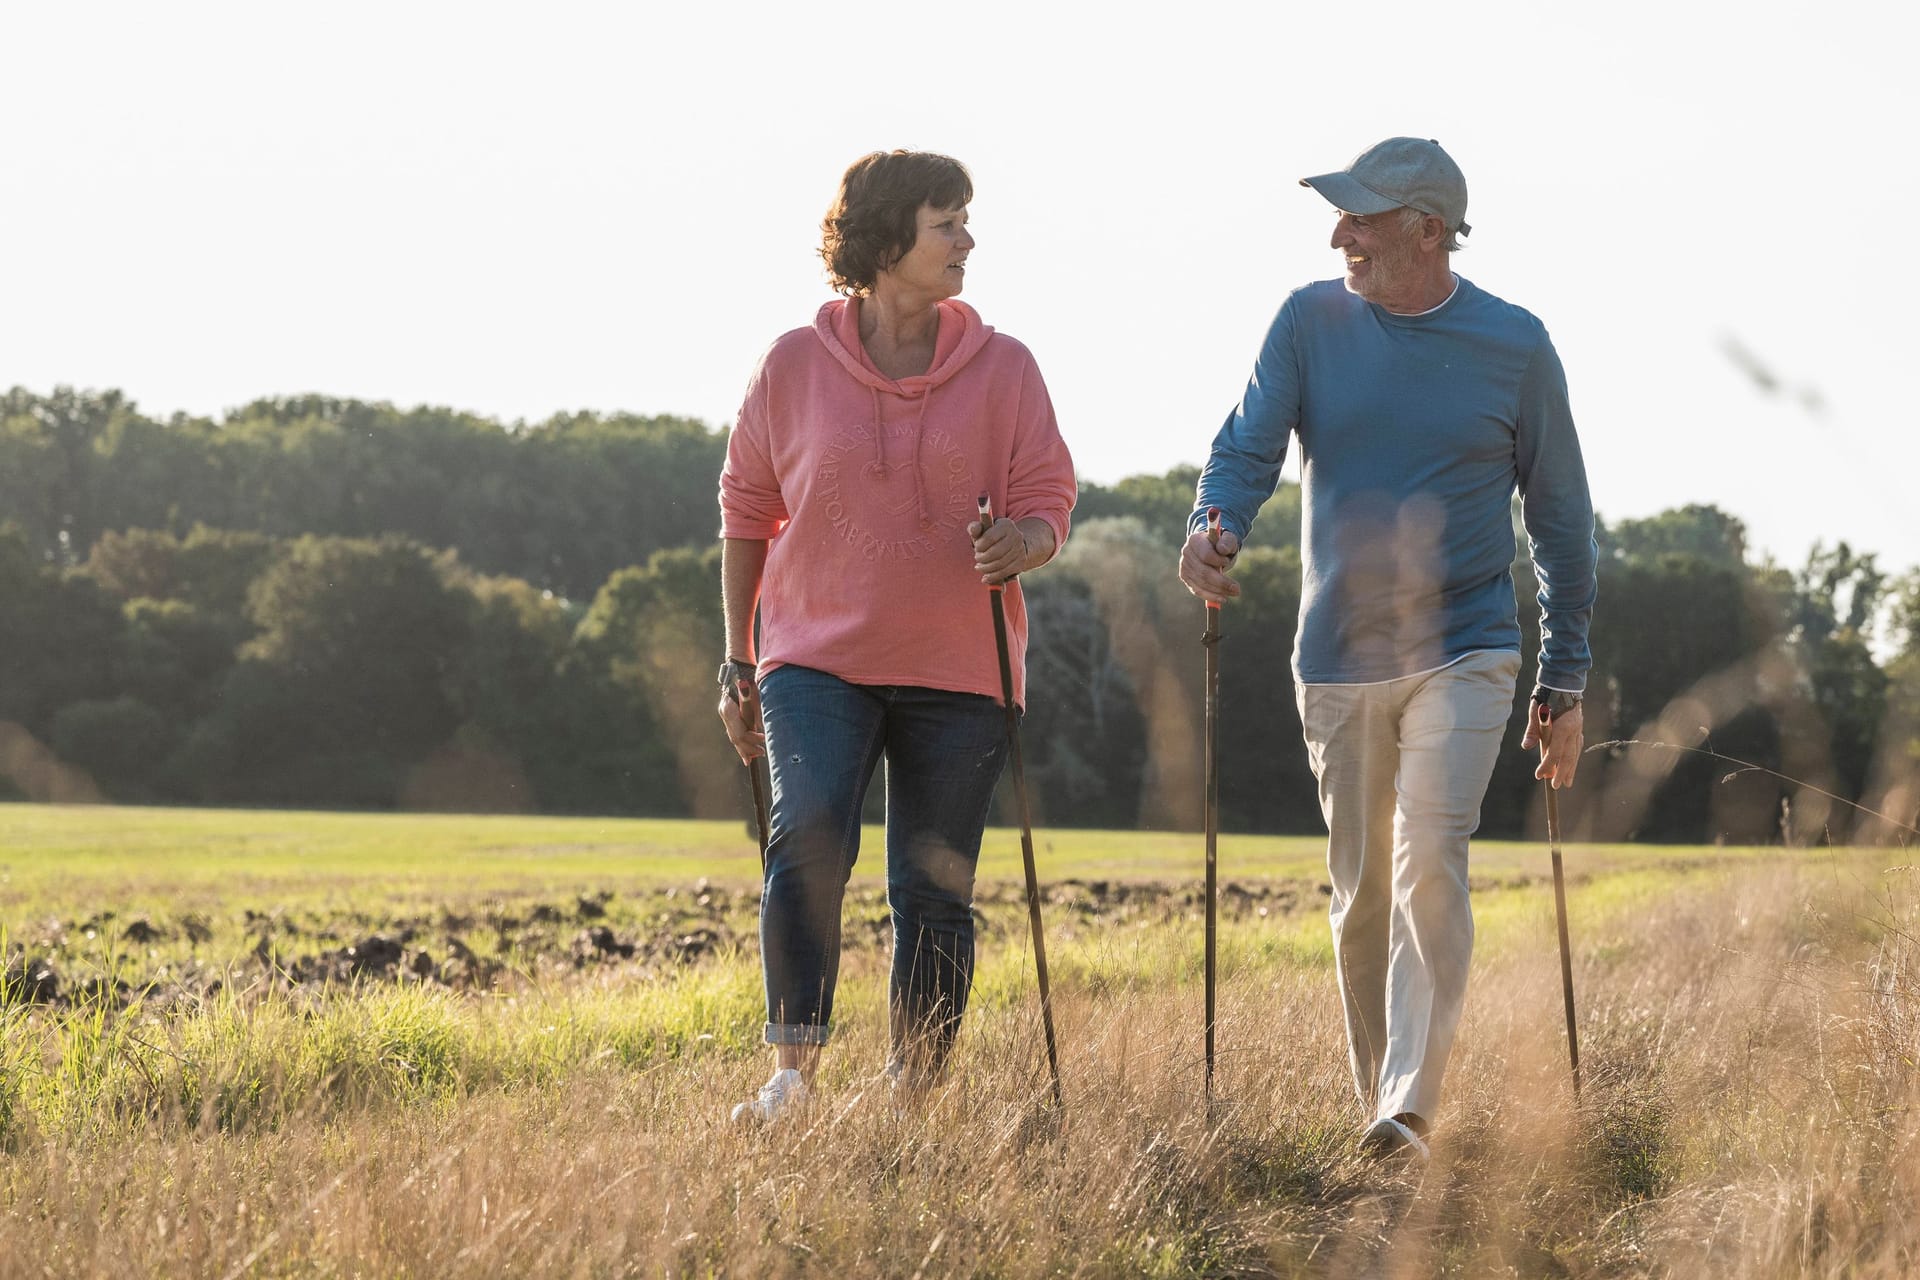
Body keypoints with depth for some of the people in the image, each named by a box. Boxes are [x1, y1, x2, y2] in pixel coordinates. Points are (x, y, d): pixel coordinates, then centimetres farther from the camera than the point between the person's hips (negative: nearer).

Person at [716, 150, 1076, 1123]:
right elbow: (746, 508, 9)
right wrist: (737, 660, 9)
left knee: (933, 894, 4)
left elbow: (1049, 502, 3)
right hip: (819, 659, -1)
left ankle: (915, 1098, 13)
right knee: (807, 847, -22)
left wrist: (1019, 544, -22)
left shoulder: (1003, 368, 1)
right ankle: (792, 1071, -19)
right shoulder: (794, 365, 1)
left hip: (957, 675, 1)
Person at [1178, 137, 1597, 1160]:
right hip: (1338, 660, 3)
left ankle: (1411, 1111, -20)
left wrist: (1565, 683, 6)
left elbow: (1560, 518, 6)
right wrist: (1214, 528, -29)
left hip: (1464, 655, -2)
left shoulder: (1514, 346, -2)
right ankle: (1374, 1096, 23)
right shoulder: (1310, 321, 2)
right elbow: (1248, 444, -5)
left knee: (1428, 864, -19)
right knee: (1360, 893, 9)